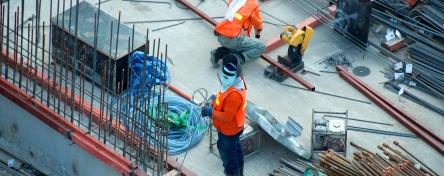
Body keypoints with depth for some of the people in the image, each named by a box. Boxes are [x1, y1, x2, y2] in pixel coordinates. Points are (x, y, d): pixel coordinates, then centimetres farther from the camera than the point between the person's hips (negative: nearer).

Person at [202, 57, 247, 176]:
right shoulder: (235, 81, -8)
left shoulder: (234, 95, -38)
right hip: (234, 128, 10)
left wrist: (210, 112, -25)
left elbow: (227, 116, -32)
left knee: (228, 157, 11)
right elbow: (225, 101, 9)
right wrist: (215, 103, -4)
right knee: (236, 152, 29)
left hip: (228, 131, -10)